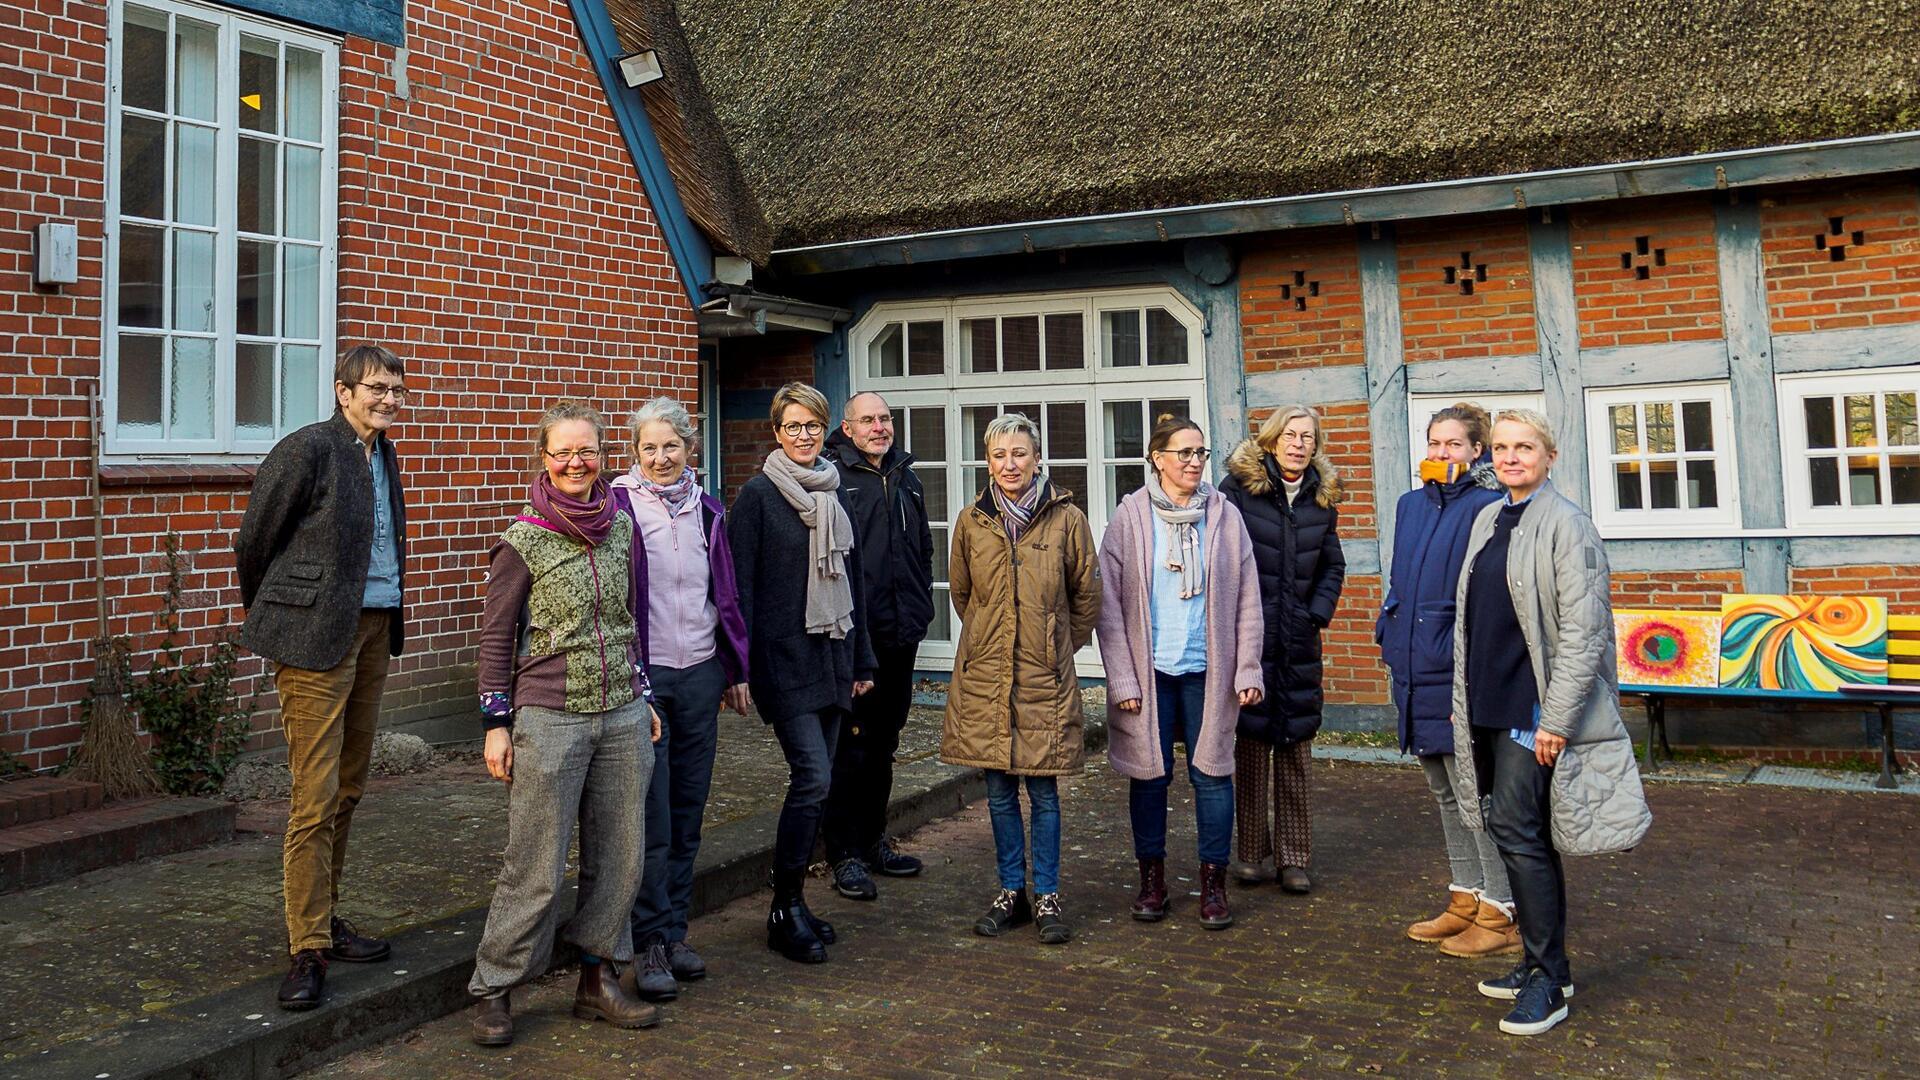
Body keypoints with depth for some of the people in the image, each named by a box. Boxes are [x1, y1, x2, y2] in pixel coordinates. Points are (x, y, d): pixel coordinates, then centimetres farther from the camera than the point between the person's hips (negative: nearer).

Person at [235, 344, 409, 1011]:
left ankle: (323, 919, 26)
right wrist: (270, 620, 10)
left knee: (349, 787, 13)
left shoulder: (382, 455, 13)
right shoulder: (308, 449, -11)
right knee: (316, 794, -6)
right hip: (317, 636, -8)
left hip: (374, 630, 8)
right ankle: (308, 950, 2)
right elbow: (254, 543, -3)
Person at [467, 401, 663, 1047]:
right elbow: (495, 637, -3)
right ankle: (492, 992, 14)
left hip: (622, 716, 5)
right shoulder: (523, 542, -6)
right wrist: (496, 723, -6)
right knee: (537, 868, -2)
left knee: (619, 857, 9)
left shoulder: (621, 527, 7)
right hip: (549, 721, -5)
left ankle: (597, 981, 23)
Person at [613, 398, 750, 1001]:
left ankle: (674, 932, 21)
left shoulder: (706, 511, 11)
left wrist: (736, 670, 16)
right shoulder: (619, 507, -5)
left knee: (688, 814, 10)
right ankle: (650, 944, 7)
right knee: (651, 818, -4)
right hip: (643, 678, -5)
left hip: (700, 675, 5)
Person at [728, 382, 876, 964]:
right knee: (813, 778, -12)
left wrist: (861, 658, 17)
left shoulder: (833, 494, 13)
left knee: (816, 780, 8)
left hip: (831, 655, 6)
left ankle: (794, 900, 20)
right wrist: (741, 666, -13)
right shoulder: (758, 495, -5)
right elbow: (741, 584, -9)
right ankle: (785, 908, 2)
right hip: (784, 656, -6)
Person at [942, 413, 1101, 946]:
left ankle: (1046, 897, 14)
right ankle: (1011, 892, 21)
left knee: (1043, 791, 2)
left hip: (1045, 679, -2)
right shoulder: (972, 521, 4)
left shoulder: (1066, 519, -3)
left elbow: (1087, 593, 7)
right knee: (999, 791, 9)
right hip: (984, 677, 3)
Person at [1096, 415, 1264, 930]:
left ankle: (1213, 882, 15)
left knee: (1211, 771, 3)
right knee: (1149, 772, 7)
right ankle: (1152, 877, 21)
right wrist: (1122, 676, -6)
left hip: (1207, 668, 1)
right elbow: (1110, 602, -1)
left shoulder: (1224, 516, 4)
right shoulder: (1130, 517, 0)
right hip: (1149, 669, -1)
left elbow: (1246, 598, 5)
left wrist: (1248, 669, -1)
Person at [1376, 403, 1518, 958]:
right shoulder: (1411, 505, 13)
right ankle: (1465, 900, 29)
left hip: (1461, 673, -8)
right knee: (1444, 792, 16)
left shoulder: (1487, 507, -11)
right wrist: (1391, 638, 13)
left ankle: (1500, 912, 11)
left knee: (1475, 793, -1)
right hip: (1418, 671, 8)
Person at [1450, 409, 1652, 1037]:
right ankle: (1542, 963, 24)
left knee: (1515, 828, -10)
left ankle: (1548, 978, 2)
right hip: (1491, 703, 8)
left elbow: (1583, 629, -15)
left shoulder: (1564, 524, -11)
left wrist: (1556, 719, -18)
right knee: (1522, 832, 13)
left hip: (1534, 707, -8)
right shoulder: (1488, 520, 12)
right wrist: (1464, 698, 15)